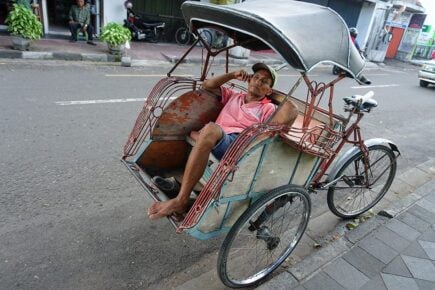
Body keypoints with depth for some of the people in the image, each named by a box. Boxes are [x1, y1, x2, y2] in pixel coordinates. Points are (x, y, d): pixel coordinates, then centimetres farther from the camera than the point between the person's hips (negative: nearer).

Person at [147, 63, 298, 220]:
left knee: (290, 106, -20)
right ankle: (181, 200, -35)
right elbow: (207, 85, 27)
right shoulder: (233, 95, 34)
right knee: (210, 128, -39)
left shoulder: (269, 108, 25)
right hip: (220, 142, 1)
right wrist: (232, 75, 24)